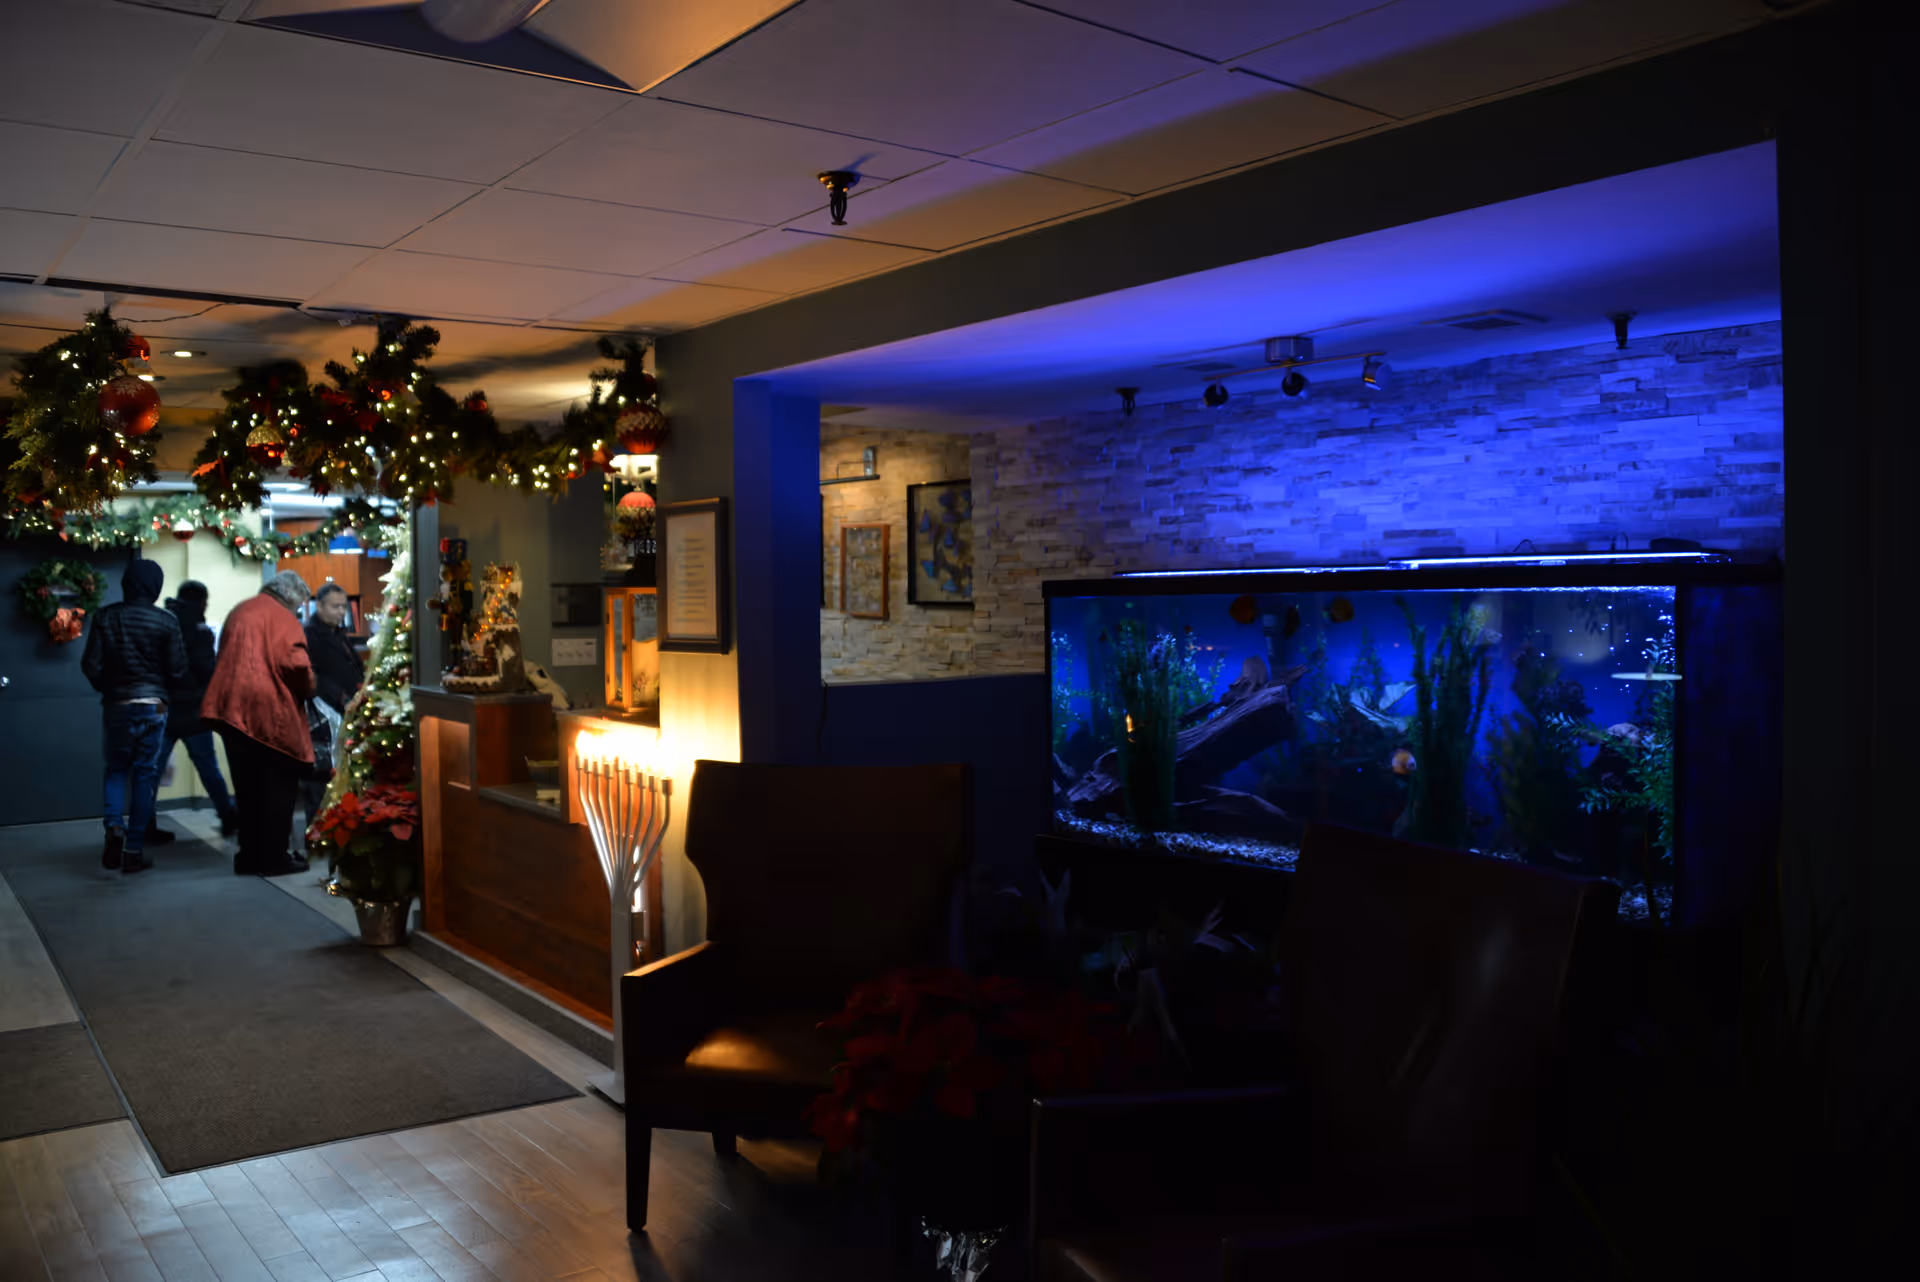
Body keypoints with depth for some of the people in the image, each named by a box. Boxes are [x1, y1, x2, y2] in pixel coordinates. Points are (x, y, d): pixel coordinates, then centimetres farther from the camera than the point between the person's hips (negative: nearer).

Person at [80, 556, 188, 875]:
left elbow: (91, 664, -2)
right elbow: (178, 670, -6)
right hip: (152, 706, -2)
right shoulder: (166, 622, -8)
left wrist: (107, 689, 17)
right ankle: (134, 851, 6)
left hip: (116, 705, 2)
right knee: (144, 774, 5)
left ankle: (114, 827, -9)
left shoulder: (105, 617, -2)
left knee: (116, 768, 17)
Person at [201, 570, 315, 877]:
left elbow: (226, 657, 22)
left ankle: (251, 856, 18)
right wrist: (308, 688, 2)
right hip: (268, 713, -7)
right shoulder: (282, 618, -6)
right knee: (277, 786, 2)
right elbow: (295, 664, -16)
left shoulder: (239, 611, 18)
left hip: (231, 707, 7)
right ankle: (274, 857, 3)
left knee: (248, 786, 13)